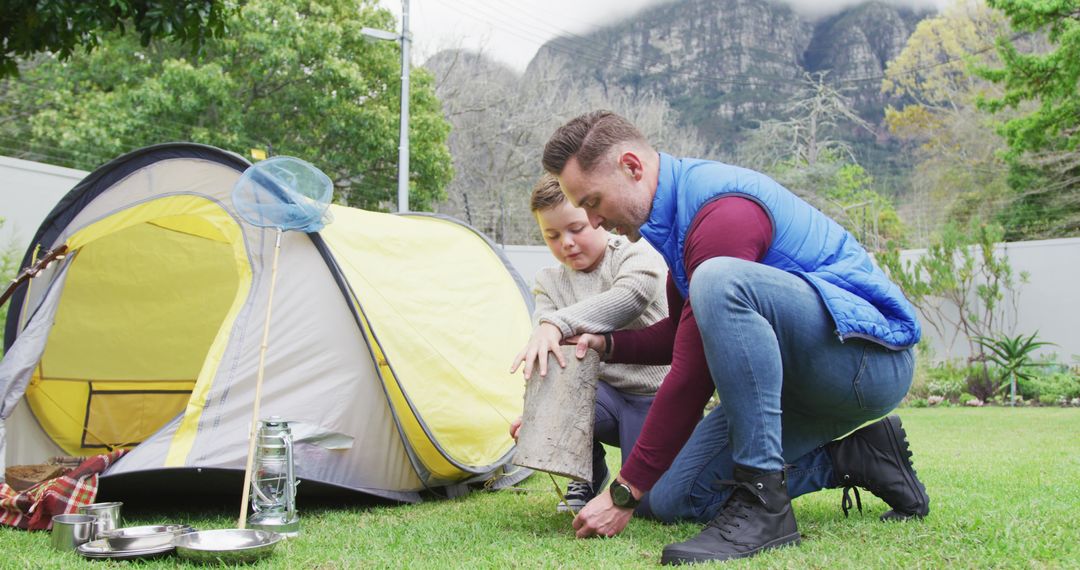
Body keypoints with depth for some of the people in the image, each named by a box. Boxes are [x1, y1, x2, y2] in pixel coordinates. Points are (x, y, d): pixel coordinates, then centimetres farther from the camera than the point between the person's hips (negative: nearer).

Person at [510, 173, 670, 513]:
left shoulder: (636, 254, -7)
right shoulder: (549, 283, 7)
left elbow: (631, 296, -31)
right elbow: (545, 353, -4)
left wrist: (557, 325, -42)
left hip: (656, 395, -4)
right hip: (605, 395, 4)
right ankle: (588, 478, 3)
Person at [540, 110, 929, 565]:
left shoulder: (723, 212, -23)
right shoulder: (681, 207, 10)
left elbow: (692, 375, -25)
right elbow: (686, 334, 22)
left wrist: (625, 493, -19)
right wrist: (605, 345, 4)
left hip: (870, 355, -10)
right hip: (800, 385, 10)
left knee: (719, 281, -36)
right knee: (673, 501, 3)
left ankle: (762, 503, -28)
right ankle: (855, 456, 9)